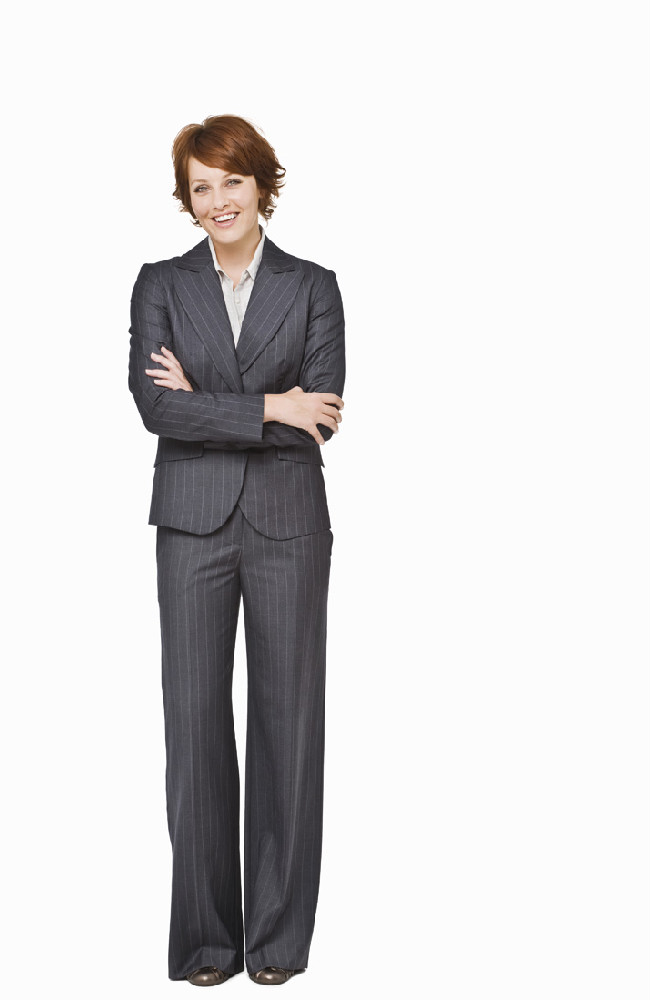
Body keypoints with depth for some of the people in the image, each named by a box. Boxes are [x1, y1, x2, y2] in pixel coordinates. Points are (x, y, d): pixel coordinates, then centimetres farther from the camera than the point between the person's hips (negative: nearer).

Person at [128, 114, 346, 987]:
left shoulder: (313, 287, 5)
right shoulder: (161, 285, 6)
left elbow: (320, 415, -7)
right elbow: (155, 407, -8)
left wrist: (204, 401, -9)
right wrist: (266, 408, -13)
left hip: (288, 523, 0)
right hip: (193, 523, 0)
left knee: (288, 718, 3)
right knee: (196, 720, 1)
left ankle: (279, 932, 16)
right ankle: (206, 936, 13)